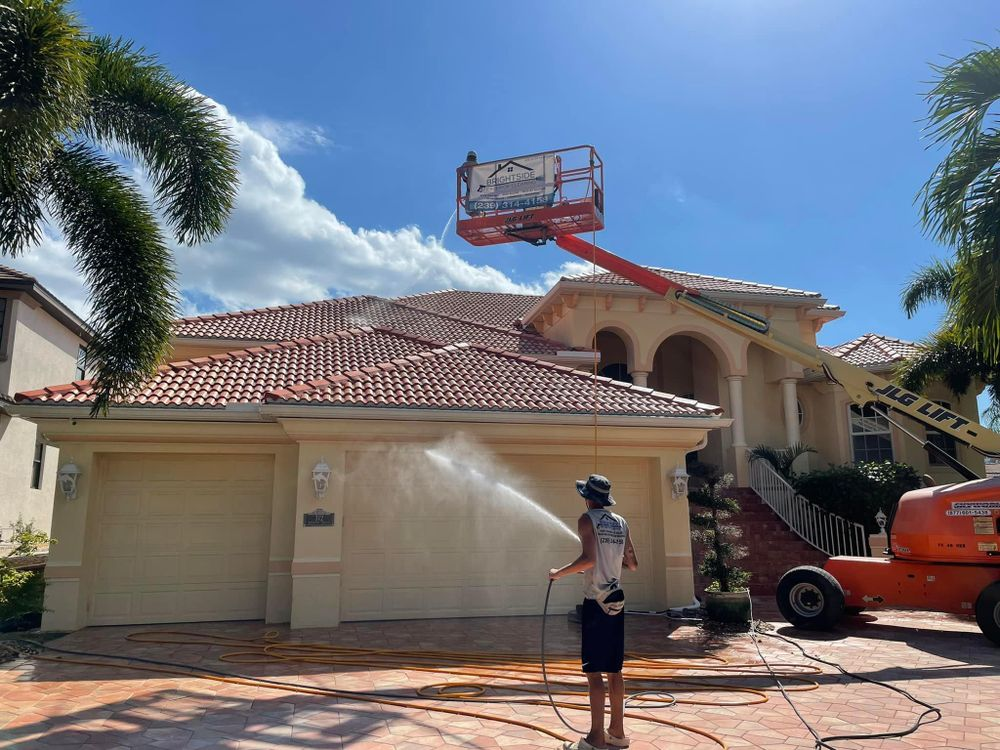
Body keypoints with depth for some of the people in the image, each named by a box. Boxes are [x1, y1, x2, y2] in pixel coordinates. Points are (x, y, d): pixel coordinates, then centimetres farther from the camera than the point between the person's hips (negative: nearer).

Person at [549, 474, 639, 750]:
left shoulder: (588, 519, -9)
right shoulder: (620, 523, 10)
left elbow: (588, 559, -22)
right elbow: (633, 564, 13)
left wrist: (559, 572, -10)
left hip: (596, 601, -7)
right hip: (616, 600, 7)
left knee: (594, 672, -2)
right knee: (613, 670, 14)